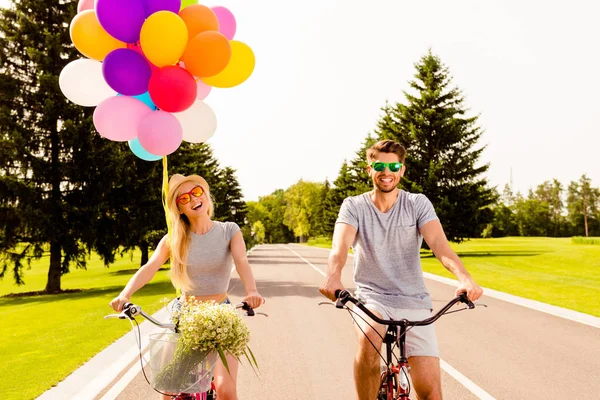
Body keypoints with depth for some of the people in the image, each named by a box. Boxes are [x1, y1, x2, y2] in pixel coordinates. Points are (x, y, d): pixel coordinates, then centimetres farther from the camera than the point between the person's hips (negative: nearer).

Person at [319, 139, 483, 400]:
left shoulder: (418, 204, -1)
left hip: (414, 302, 1)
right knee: (369, 340, -34)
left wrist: (464, 277, -36)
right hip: (371, 298, -1)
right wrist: (333, 276, -41)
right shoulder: (354, 206, -2)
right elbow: (340, 245, -19)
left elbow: (439, 243, -16)